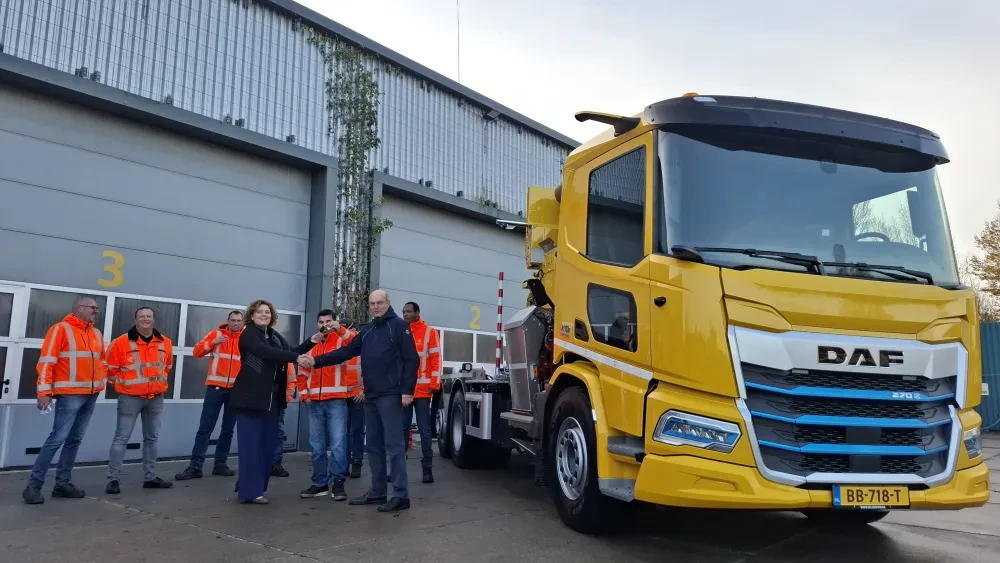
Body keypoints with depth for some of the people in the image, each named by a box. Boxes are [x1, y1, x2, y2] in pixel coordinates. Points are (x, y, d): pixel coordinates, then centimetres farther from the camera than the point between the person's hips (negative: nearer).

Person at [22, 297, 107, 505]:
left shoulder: (97, 334, 15)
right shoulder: (61, 329, -6)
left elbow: (103, 361, 25)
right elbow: (46, 361, -12)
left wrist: (101, 381, 12)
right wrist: (44, 391, -17)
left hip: (91, 395, 7)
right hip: (70, 394, -7)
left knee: (75, 440, 9)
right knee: (58, 438, -10)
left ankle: (62, 484, 15)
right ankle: (33, 486, -2)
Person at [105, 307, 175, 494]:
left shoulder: (165, 343, 5)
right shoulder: (122, 342, -8)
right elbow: (112, 368, -2)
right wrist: (123, 383, -1)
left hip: (156, 398, 5)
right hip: (130, 397, -4)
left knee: (152, 438, 12)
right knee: (121, 438, -4)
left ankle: (150, 477, 22)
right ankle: (114, 479, 2)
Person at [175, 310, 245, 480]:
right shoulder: (216, 334, 3)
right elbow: (196, 351, -3)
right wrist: (213, 342, -17)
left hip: (236, 390, 1)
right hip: (215, 387, -1)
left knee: (228, 429, 9)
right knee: (205, 427, -2)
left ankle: (221, 463, 19)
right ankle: (195, 466, 1)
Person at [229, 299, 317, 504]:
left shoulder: (275, 335, 13)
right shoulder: (248, 334, -9)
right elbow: (267, 352, -27)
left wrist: (310, 342, 2)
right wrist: (297, 357, -36)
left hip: (271, 399, 8)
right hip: (250, 397, -8)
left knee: (267, 446, 11)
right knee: (251, 445, -4)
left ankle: (249, 485, 24)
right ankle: (250, 491, 2)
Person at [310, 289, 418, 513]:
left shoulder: (399, 326, -3)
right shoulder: (366, 331, 18)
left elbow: (411, 360, -10)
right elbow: (346, 352, 15)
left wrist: (407, 390, -17)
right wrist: (317, 361, 3)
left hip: (390, 395, -8)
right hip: (371, 396, 8)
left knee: (393, 444, -8)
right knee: (374, 445, 12)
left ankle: (401, 496, -4)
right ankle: (377, 492, 21)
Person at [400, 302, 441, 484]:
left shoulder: (429, 331, 1)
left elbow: (435, 358, -2)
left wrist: (434, 383, -9)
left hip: (422, 389, -3)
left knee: (424, 429, 0)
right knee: (402, 428, 8)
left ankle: (427, 468, 4)